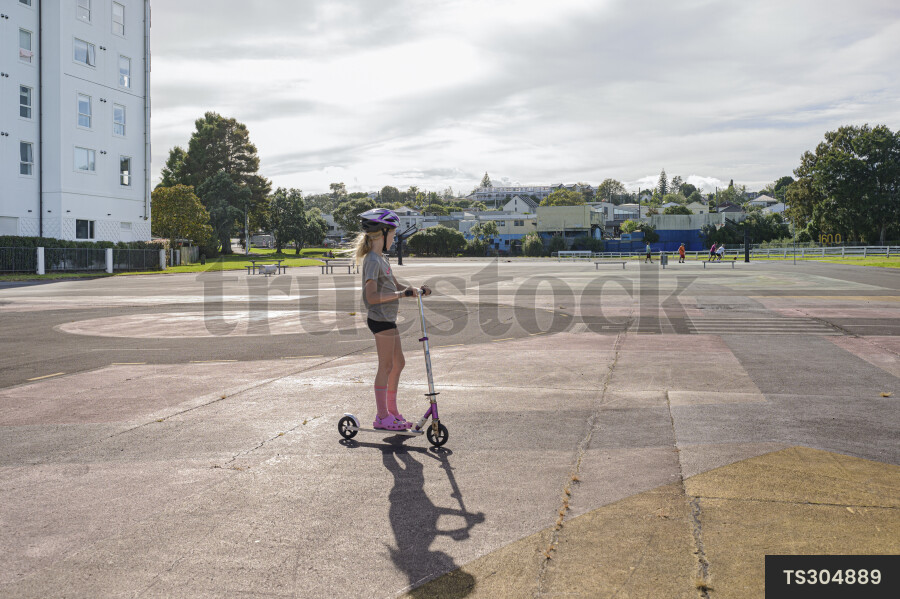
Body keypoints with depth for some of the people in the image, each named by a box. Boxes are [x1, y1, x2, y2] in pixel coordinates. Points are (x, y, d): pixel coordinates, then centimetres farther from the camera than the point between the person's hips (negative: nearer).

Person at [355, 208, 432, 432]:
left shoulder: (381, 258, 15)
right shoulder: (373, 260, -16)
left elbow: (395, 285, 22)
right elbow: (372, 296, -26)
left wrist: (416, 290, 5)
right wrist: (402, 294, -27)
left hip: (387, 319, 10)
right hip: (380, 319, -10)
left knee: (398, 364, 15)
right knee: (386, 366, -3)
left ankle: (392, 411, 25)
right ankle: (382, 416, 5)